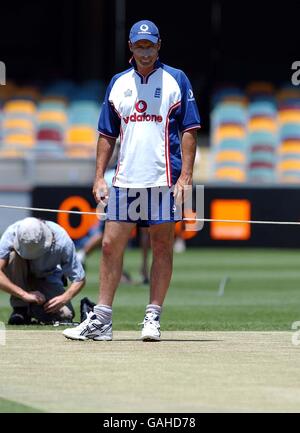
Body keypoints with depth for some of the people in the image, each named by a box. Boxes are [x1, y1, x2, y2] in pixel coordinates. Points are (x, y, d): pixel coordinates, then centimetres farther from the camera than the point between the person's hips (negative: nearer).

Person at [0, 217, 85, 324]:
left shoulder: (62, 241, -30)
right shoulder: (11, 234, -32)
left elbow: (79, 279, -21)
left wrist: (64, 298, -39)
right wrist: (24, 294, -45)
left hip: (47, 278, 1)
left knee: (64, 316, -24)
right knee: (13, 255, -34)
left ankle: (34, 309, 10)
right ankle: (20, 309, -20)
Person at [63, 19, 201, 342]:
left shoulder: (176, 80, 2)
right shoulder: (118, 84, 13)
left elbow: (189, 131, -2)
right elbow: (107, 134, 16)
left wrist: (185, 176, -11)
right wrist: (99, 177, 7)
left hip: (163, 180, -4)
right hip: (125, 181, 4)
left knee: (162, 248, 0)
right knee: (110, 245, 1)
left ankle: (153, 318, 6)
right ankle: (101, 321, 4)